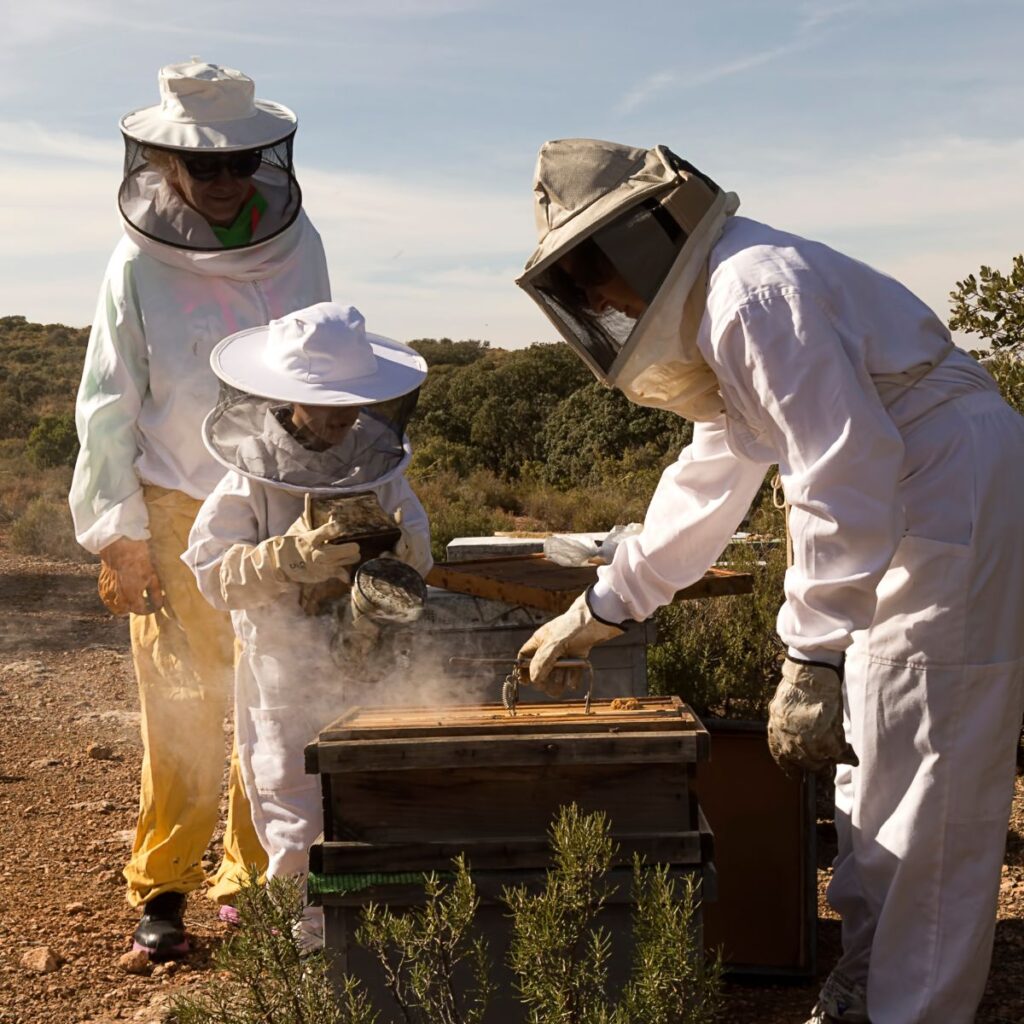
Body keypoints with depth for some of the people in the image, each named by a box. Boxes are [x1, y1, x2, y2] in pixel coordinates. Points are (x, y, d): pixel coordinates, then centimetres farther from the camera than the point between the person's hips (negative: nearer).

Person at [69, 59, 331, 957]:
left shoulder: (296, 244, 0)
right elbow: (108, 406, -3)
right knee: (181, 706, 0)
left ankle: (250, 877, 21)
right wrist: (119, 529, -6)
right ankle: (162, 889, 14)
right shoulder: (141, 265, -7)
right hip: (179, 513, -2)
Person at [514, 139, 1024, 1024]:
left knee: (925, 802, -4)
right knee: (874, 779, 18)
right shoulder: (712, 305, 15)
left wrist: (811, 659, -26)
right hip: (909, 525, 11)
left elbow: (845, 472, -27)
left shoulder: (754, 291, -20)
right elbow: (709, 479, 22)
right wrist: (601, 608, 22)